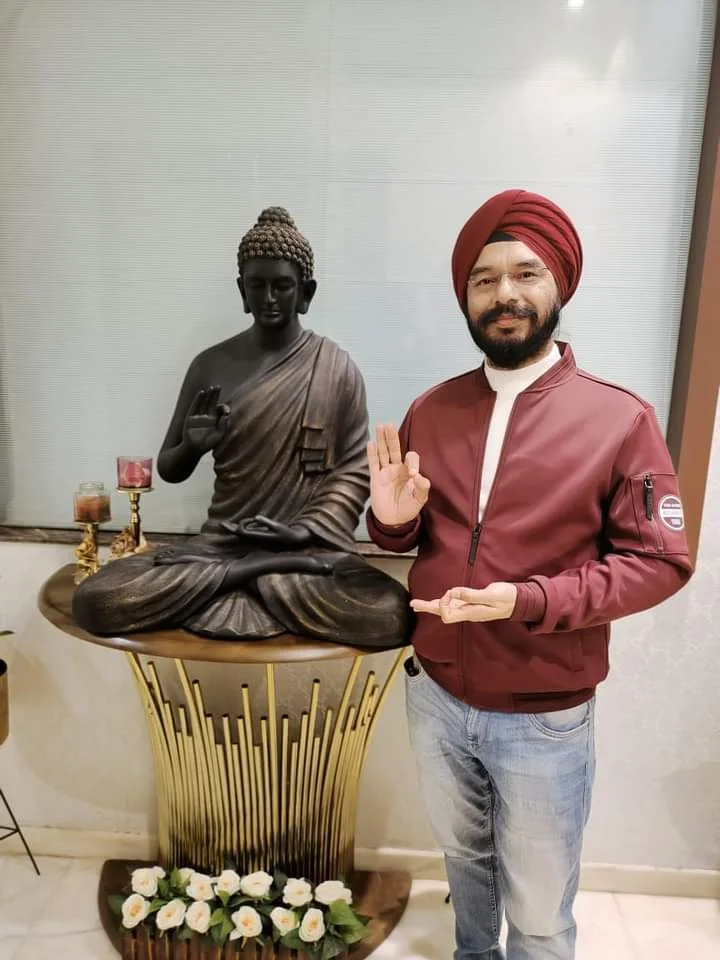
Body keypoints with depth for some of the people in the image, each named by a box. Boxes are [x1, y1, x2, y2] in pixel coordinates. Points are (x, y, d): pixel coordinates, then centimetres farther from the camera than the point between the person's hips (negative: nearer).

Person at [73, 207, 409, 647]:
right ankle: (270, 574, -13)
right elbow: (169, 470, 10)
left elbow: (356, 468, 0)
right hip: (221, 542, 1)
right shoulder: (211, 365, 5)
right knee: (95, 600, -21)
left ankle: (243, 578, -12)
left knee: (393, 615, -31)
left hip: (313, 549, -1)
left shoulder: (337, 367, 1)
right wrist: (192, 447, -14)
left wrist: (307, 531, -16)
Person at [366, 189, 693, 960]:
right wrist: (392, 520, -16)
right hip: (436, 696, 4)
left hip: (544, 715, -3)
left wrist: (528, 601, -25)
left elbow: (659, 561, -13)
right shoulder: (429, 411, -1)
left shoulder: (620, 418, -13)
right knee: (463, 853, 30)